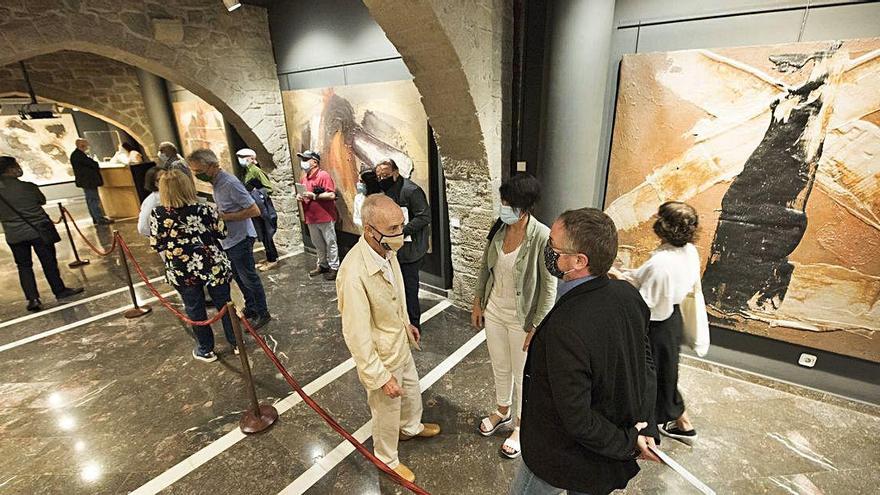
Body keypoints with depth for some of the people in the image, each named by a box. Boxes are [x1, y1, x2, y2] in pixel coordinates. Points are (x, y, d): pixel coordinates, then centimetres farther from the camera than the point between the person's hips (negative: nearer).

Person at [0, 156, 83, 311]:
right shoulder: (28, 186, -12)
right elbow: (42, 200, 5)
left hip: (14, 236, 3)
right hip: (38, 231, -3)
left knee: (24, 266, 11)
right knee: (49, 262, 10)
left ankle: (32, 298, 6)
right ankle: (60, 290, 21)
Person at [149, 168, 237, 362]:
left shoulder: (157, 214, -12)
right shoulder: (204, 210, -14)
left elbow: (156, 244, -3)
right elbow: (222, 232, -2)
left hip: (182, 271, 1)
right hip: (213, 266, 0)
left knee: (195, 310, 17)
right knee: (224, 304, 15)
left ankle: (205, 350, 31)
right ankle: (236, 343, 29)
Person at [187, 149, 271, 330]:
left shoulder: (230, 183, -21)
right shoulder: (216, 182, 7)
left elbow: (254, 210, -25)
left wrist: (225, 217, -23)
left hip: (240, 240, -9)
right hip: (227, 240, 9)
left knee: (249, 279, 3)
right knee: (239, 277, 19)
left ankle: (263, 314, 17)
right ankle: (250, 308, 35)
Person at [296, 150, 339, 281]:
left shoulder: (323, 175, -11)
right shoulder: (304, 178, 12)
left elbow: (332, 195, -18)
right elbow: (303, 194, 25)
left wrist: (314, 196, -22)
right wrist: (299, 196, 3)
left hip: (326, 217, -7)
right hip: (311, 218, 7)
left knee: (330, 243, 2)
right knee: (318, 244, 16)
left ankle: (334, 268, 11)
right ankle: (322, 265, 30)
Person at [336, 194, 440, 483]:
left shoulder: (387, 250, -13)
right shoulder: (354, 274, -38)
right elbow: (357, 336, -29)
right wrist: (381, 377, -20)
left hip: (400, 343, 7)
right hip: (380, 357, -7)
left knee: (412, 390, 31)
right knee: (387, 412, 19)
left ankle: (411, 427, 62)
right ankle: (387, 458, 50)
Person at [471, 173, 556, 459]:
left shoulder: (542, 237, -24)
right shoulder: (499, 228, -7)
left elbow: (549, 287, -17)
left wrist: (536, 327, -13)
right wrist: (478, 303, 10)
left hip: (522, 319, -5)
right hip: (494, 312, 5)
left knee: (522, 376, 17)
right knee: (500, 368, 25)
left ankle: (520, 427, 42)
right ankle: (502, 413, 51)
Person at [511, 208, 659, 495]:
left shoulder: (565, 330, -38)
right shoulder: (628, 295, -15)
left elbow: (577, 422, -29)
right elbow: (646, 363, -2)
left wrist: (628, 443, -13)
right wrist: (645, 429, 1)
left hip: (563, 457, -6)